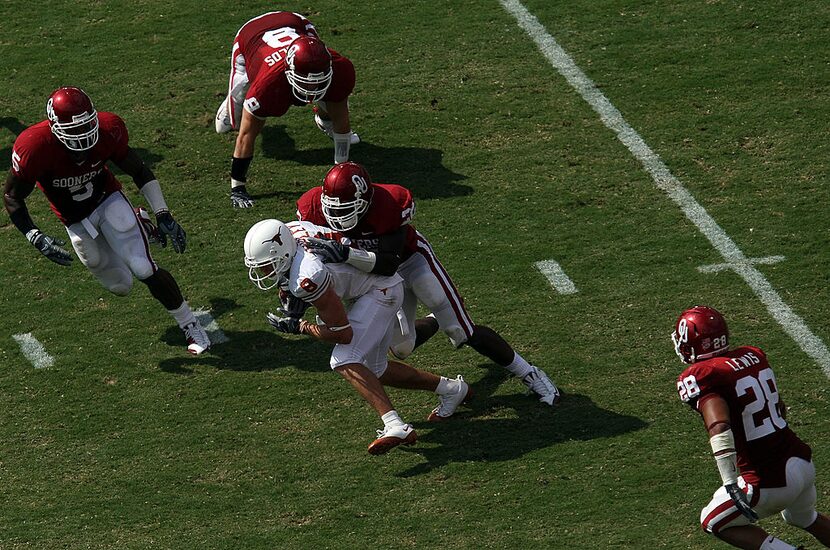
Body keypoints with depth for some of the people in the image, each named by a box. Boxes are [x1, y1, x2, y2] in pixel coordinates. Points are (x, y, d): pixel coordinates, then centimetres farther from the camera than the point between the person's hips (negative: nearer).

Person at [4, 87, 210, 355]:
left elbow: (139, 171, -7)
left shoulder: (107, 130, -25)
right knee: (120, 286, 10)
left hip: (108, 200, 0)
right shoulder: (34, 148, -33)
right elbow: (12, 198, -16)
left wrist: (163, 214, -13)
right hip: (76, 220, 0)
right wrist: (35, 238, -28)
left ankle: (190, 325, 5)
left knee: (144, 270, -17)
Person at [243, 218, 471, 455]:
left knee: (344, 362, -22)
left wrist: (299, 327, -13)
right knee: (374, 370, 18)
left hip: (381, 291, -10)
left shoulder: (307, 277, -34)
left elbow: (343, 334, -24)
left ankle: (396, 427, -31)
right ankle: (451, 389, 32)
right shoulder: (288, 230, -10)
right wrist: (294, 299, 0)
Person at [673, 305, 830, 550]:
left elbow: (719, 428, -30)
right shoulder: (753, 356, 7)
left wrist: (730, 484, -32)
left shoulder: (700, 378, -15)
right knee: (806, 518, 34)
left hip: (769, 483, -7)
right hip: (803, 464, 7)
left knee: (714, 523, 15)